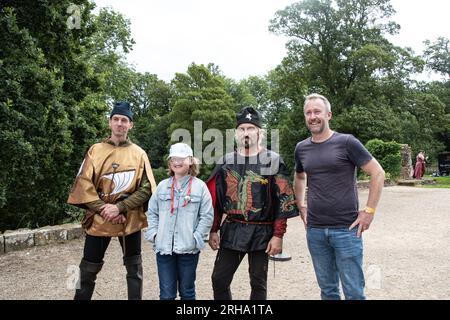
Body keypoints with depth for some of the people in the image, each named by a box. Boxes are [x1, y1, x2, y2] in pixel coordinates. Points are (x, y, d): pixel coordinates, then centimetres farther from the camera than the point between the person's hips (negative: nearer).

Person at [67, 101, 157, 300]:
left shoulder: (139, 154, 2)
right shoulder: (95, 150, 4)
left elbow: (146, 188, -4)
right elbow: (83, 184, -2)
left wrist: (120, 207, -15)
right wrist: (103, 208, -14)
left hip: (130, 219, 0)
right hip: (99, 218, 0)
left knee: (134, 267, 11)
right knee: (88, 268, 8)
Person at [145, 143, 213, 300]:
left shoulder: (200, 186, -3)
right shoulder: (162, 185, 7)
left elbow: (207, 215, -4)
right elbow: (152, 212, 12)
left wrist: (196, 238, -10)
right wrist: (153, 234, 1)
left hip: (189, 248, -2)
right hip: (163, 247, 2)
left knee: (187, 291, 14)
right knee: (166, 293, 10)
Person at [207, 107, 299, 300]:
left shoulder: (273, 161, -4)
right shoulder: (226, 162, 5)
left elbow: (283, 200, -6)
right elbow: (215, 200, 9)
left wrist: (278, 235, -10)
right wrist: (213, 231, 6)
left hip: (261, 232, -3)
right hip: (232, 230, 3)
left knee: (258, 283, 11)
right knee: (219, 279, 7)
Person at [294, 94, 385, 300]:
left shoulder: (346, 142, -7)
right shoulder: (301, 148, 7)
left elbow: (378, 173, -5)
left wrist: (369, 211, -9)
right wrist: (301, 206, 14)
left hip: (346, 229, -4)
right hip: (314, 231, 4)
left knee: (353, 292, 5)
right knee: (327, 289, 16)